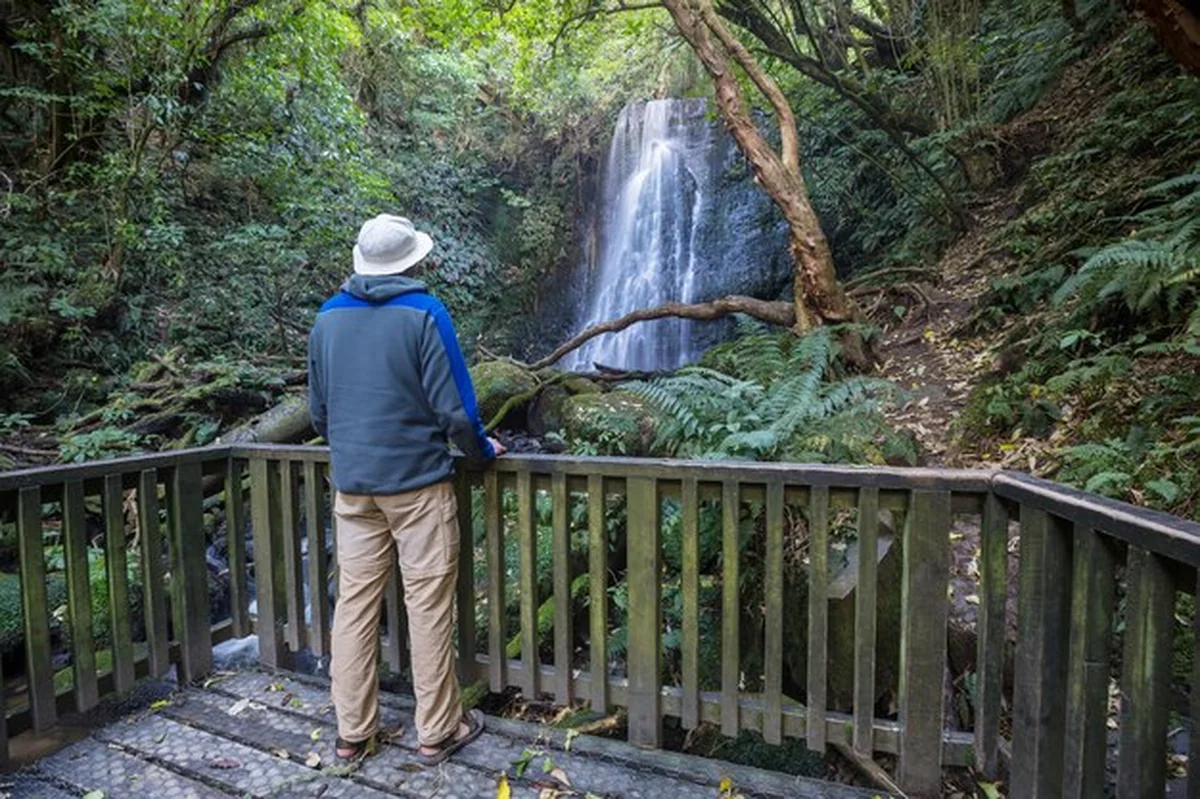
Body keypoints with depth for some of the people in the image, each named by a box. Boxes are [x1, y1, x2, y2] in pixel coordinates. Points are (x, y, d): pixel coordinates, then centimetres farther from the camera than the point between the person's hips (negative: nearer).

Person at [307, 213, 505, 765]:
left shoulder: (328, 317, 7)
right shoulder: (423, 313, -9)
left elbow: (318, 411, 14)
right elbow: (454, 409, -13)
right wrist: (482, 449, 5)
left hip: (353, 485, 5)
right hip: (417, 481, -5)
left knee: (354, 605, 13)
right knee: (429, 607, 5)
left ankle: (352, 731, 25)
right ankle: (437, 731, 18)